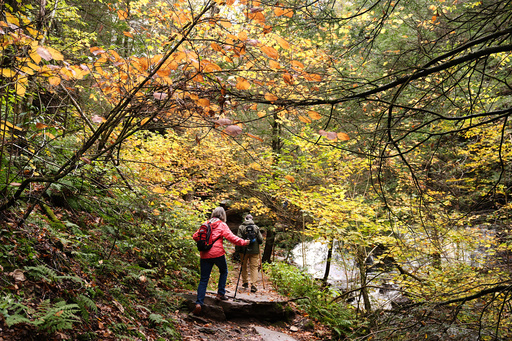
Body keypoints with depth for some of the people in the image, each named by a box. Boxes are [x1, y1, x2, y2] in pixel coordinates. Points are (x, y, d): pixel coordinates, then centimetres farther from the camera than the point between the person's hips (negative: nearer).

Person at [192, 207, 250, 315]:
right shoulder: (222, 225, 0)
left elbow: (195, 236, 12)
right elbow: (231, 237, -9)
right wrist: (243, 242, -1)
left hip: (205, 254, 3)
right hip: (217, 253, -3)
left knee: (203, 279, 3)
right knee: (224, 271, 24)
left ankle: (199, 303, -8)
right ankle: (221, 293, 21)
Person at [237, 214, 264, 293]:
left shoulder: (241, 227, -3)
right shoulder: (256, 227, 0)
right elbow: (261, 240, -1)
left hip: (244, 250, 0)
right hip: (254, 250, 0)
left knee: (244, 266, 17)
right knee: (254, 267, 2)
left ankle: (245, 282, 24)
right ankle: (253, 285, -7)